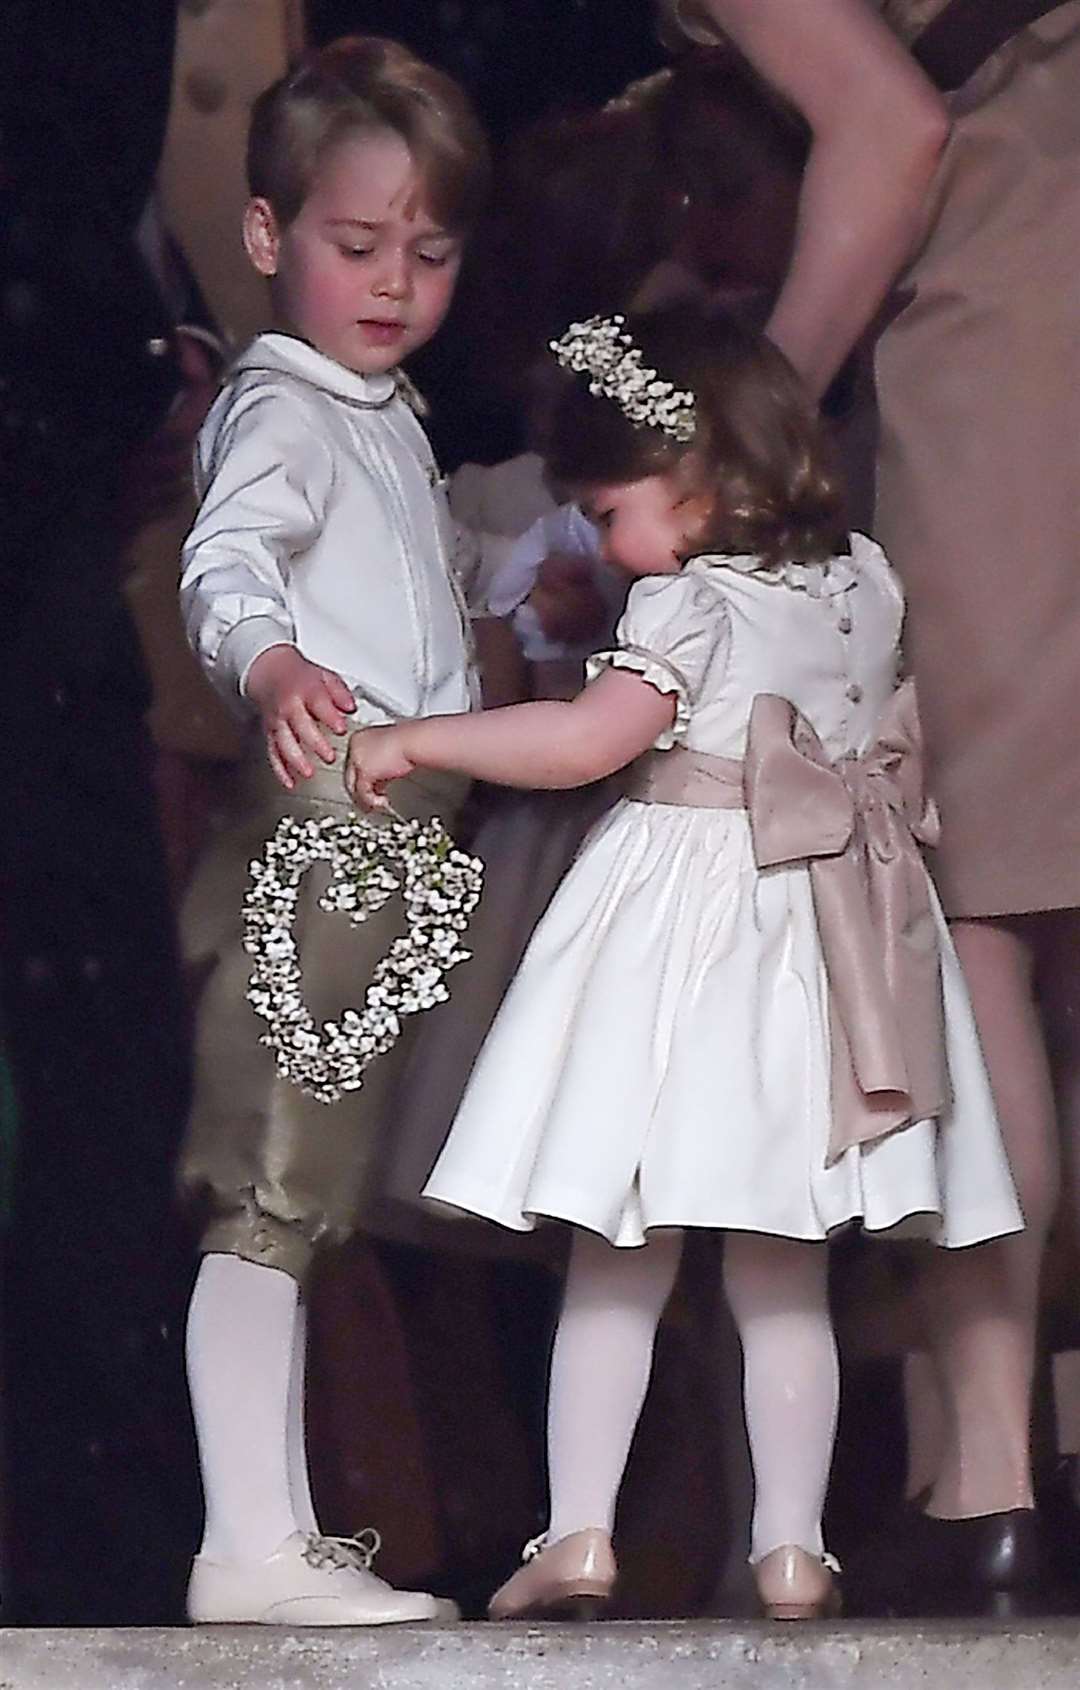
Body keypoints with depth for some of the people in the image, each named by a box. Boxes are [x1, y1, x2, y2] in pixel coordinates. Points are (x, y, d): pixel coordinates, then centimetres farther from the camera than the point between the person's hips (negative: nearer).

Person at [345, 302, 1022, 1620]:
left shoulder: (690, 604, -11)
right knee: (785, 1280, 10)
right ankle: (792, 1547, 7)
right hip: (818, 940, 6)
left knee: (617, 1261, 2)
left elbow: (589, 739, -22)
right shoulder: (864, 584, 9)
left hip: (683, 912, -6)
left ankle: (579, 1529, -2)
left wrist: (414, 741, -16)